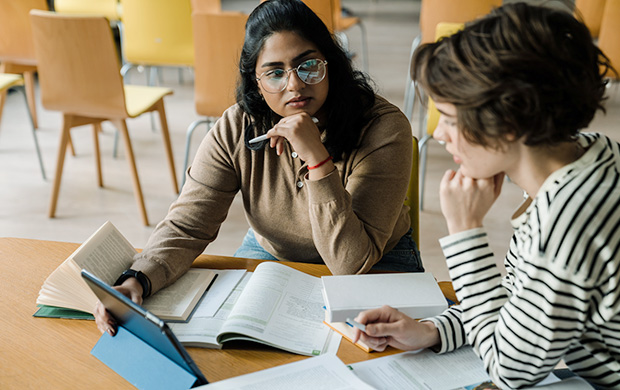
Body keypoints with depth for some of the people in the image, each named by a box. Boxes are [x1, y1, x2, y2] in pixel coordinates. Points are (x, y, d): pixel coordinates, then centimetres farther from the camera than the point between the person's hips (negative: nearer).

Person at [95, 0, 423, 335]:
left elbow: (351, 264, -31)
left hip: (376, 268, -2)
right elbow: (185, 226, -17)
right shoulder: (235, 130, -15)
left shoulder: (384, 129, -26)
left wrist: (316, 157, -40)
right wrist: (137, 280, -37)